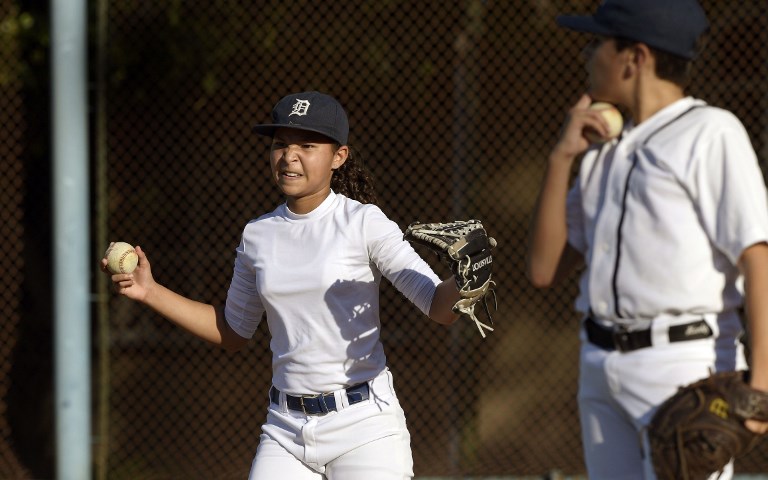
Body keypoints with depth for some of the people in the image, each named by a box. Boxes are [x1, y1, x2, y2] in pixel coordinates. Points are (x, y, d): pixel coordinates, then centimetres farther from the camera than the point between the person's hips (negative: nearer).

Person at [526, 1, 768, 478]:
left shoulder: (710, 132, -5)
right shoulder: (603, 150, 18)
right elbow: (545, 270, 14)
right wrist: (562, 157, 6)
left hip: (684, 366, -8)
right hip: (601, 368, 8)